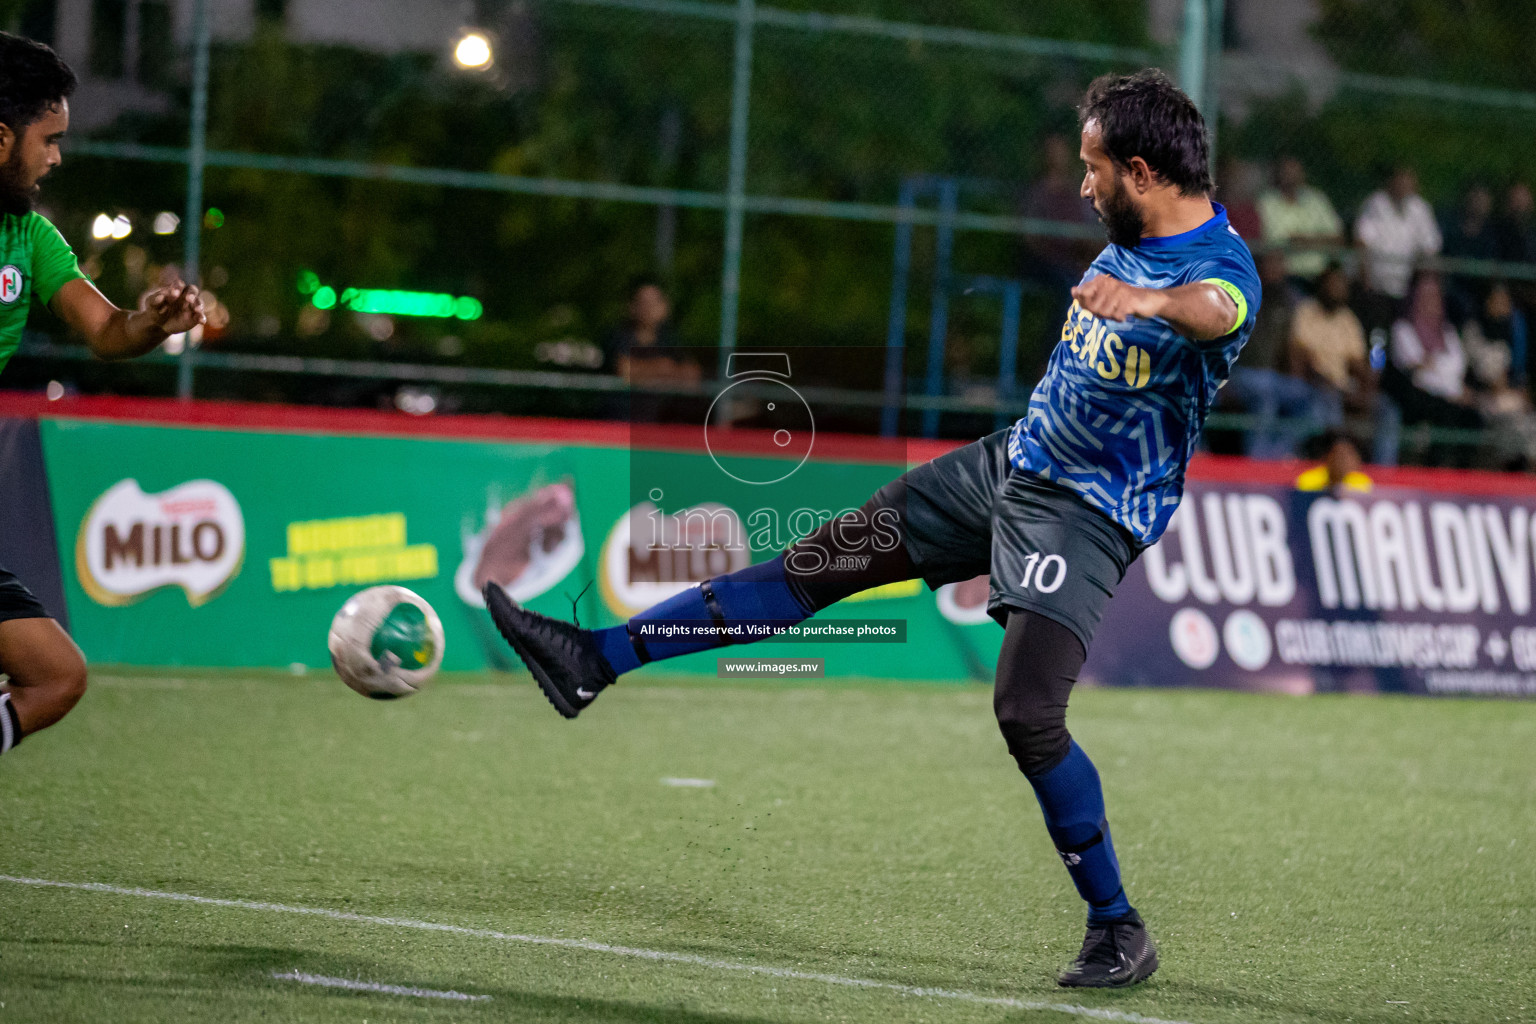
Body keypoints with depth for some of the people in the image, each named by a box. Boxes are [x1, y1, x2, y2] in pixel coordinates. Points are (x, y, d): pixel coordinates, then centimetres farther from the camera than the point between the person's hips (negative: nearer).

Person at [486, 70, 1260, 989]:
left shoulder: (1224, 265, -23)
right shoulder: (1135, 237, 4)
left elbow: (1217, 313, -49)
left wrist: (1148, 301, -67)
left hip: (1086, 515, -8)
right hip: (1009, 463, 8)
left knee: (1028, 715, -21)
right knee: (817, 564, 6)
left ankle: (1121, 930, -5)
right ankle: (598, 662, 10)